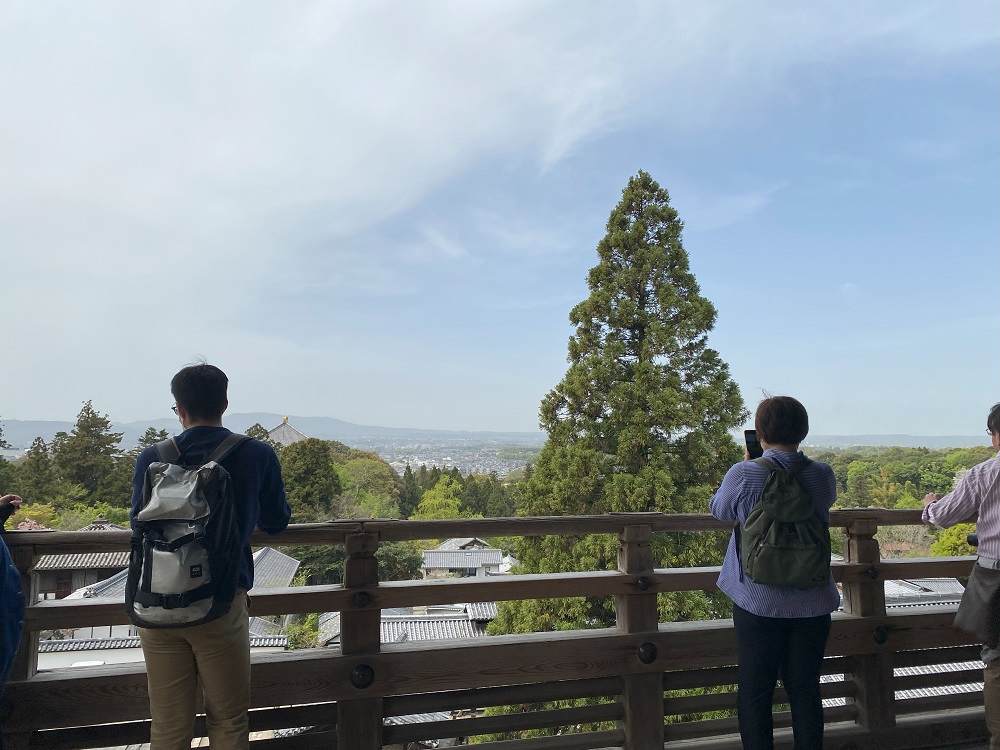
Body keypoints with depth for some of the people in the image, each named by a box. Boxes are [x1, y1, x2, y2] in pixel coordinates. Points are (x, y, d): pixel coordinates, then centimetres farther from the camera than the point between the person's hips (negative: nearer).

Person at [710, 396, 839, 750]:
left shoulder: (744, 474, -17)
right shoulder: (822, 474, -7)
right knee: (806, 692, 15)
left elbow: (720, 511, 3)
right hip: (812, 603, 3)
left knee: (754, 693, 10)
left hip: (758, 601, -3)